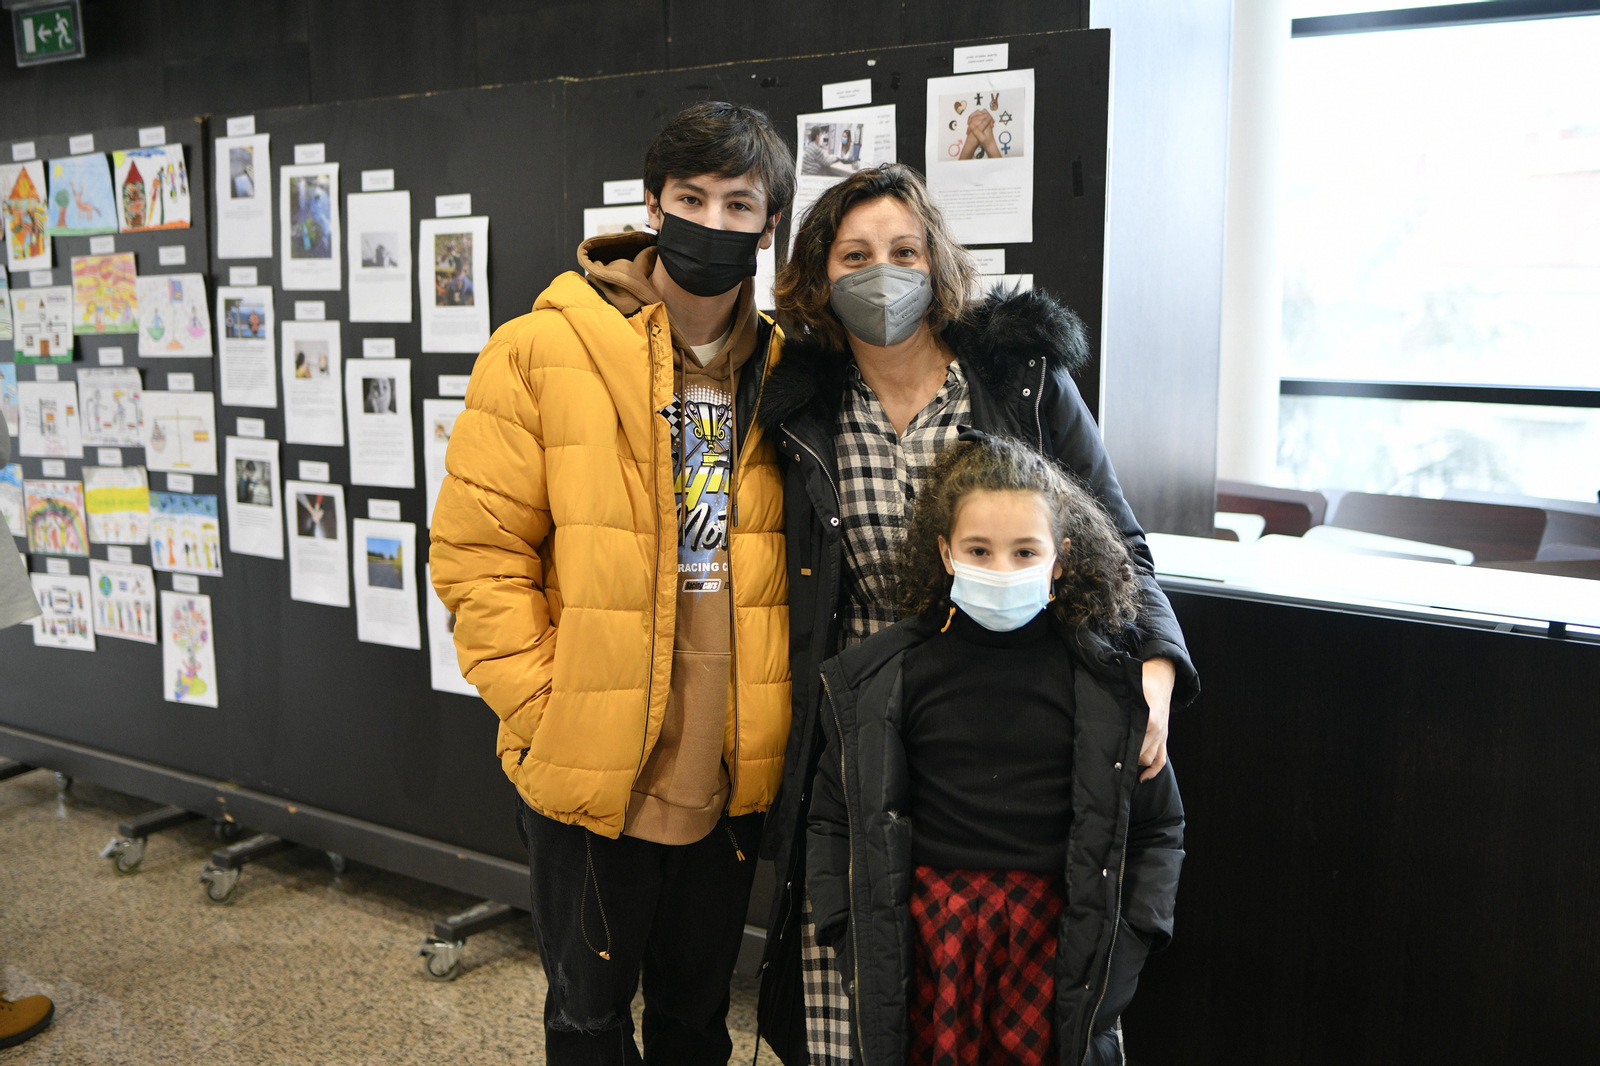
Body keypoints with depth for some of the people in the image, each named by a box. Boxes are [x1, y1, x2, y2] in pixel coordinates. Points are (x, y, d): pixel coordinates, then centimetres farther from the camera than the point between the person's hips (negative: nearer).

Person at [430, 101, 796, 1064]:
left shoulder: (786, 374, 4)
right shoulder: (541, 354, -8)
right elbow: (479, 552, -9)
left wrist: (781, 714, 2)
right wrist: (545, 709, -13)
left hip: (734, 770, 3)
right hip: (589, 768, -3)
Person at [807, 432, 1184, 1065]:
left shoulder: (1110, 680, -3)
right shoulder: (883, 678, -2)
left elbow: (1158, 826, 5)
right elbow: (836, 819, 6)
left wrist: (1122, 947, -3)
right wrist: (852, 939, -1)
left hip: (1057, 925, 0)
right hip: (929, 925, 1)